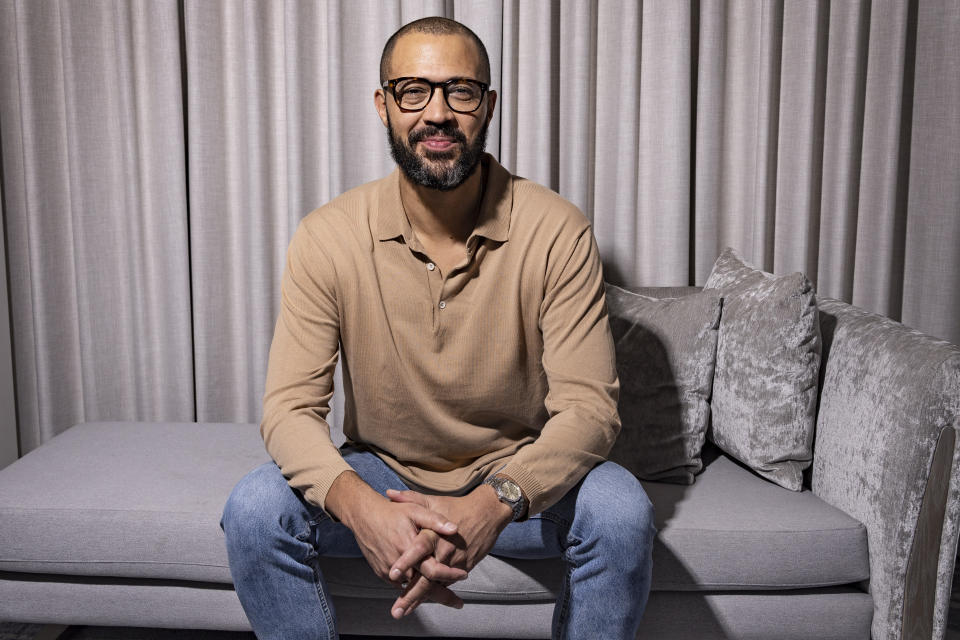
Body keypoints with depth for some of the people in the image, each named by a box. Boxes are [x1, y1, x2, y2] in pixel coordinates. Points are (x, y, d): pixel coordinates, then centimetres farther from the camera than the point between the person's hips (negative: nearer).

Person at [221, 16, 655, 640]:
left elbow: (588, 406, -20)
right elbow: (291, 406, -16)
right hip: (380, 474, 1)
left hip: (517, 477, 0)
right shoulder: (326, 237, -13)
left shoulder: (556, 231, -16)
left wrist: (493, 504, -39)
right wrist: (359, 505, -38)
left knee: (621, 510, -28)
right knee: (256, 509, -24)